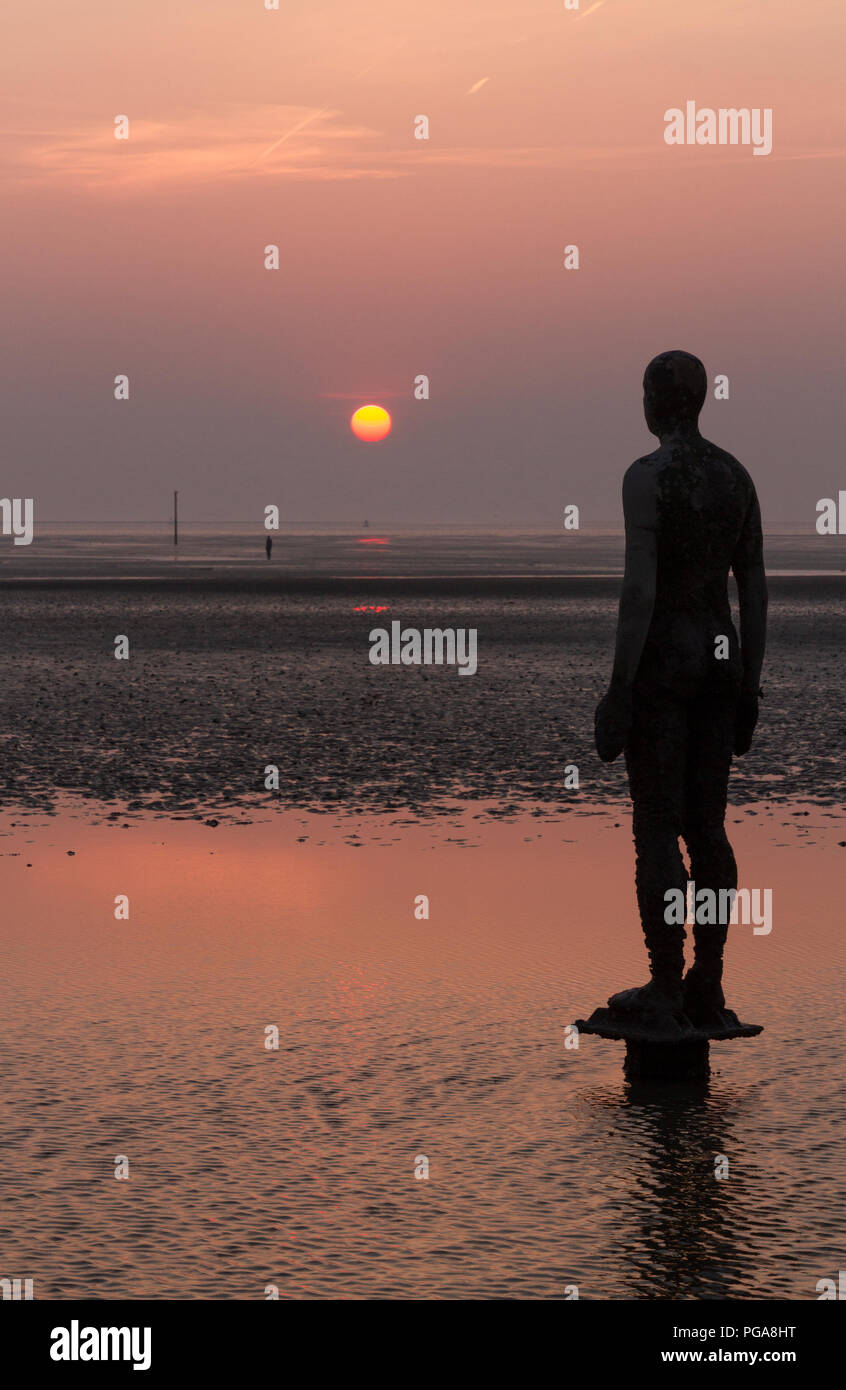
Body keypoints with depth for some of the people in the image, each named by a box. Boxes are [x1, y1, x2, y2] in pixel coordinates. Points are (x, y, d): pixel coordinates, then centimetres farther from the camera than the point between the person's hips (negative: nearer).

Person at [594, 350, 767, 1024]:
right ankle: (708, 985, 11)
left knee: (655, 828, -1)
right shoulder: (737, 476, 8)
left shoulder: (647, 476, -14)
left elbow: (639, 588, -20)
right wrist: (749, 687, 15)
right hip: (720, 658, 7)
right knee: (706, 825, 10)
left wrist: (619, 692, -17)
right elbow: (755, 589, 9)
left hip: (661, 661, -7)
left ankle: (665, 987, 1)